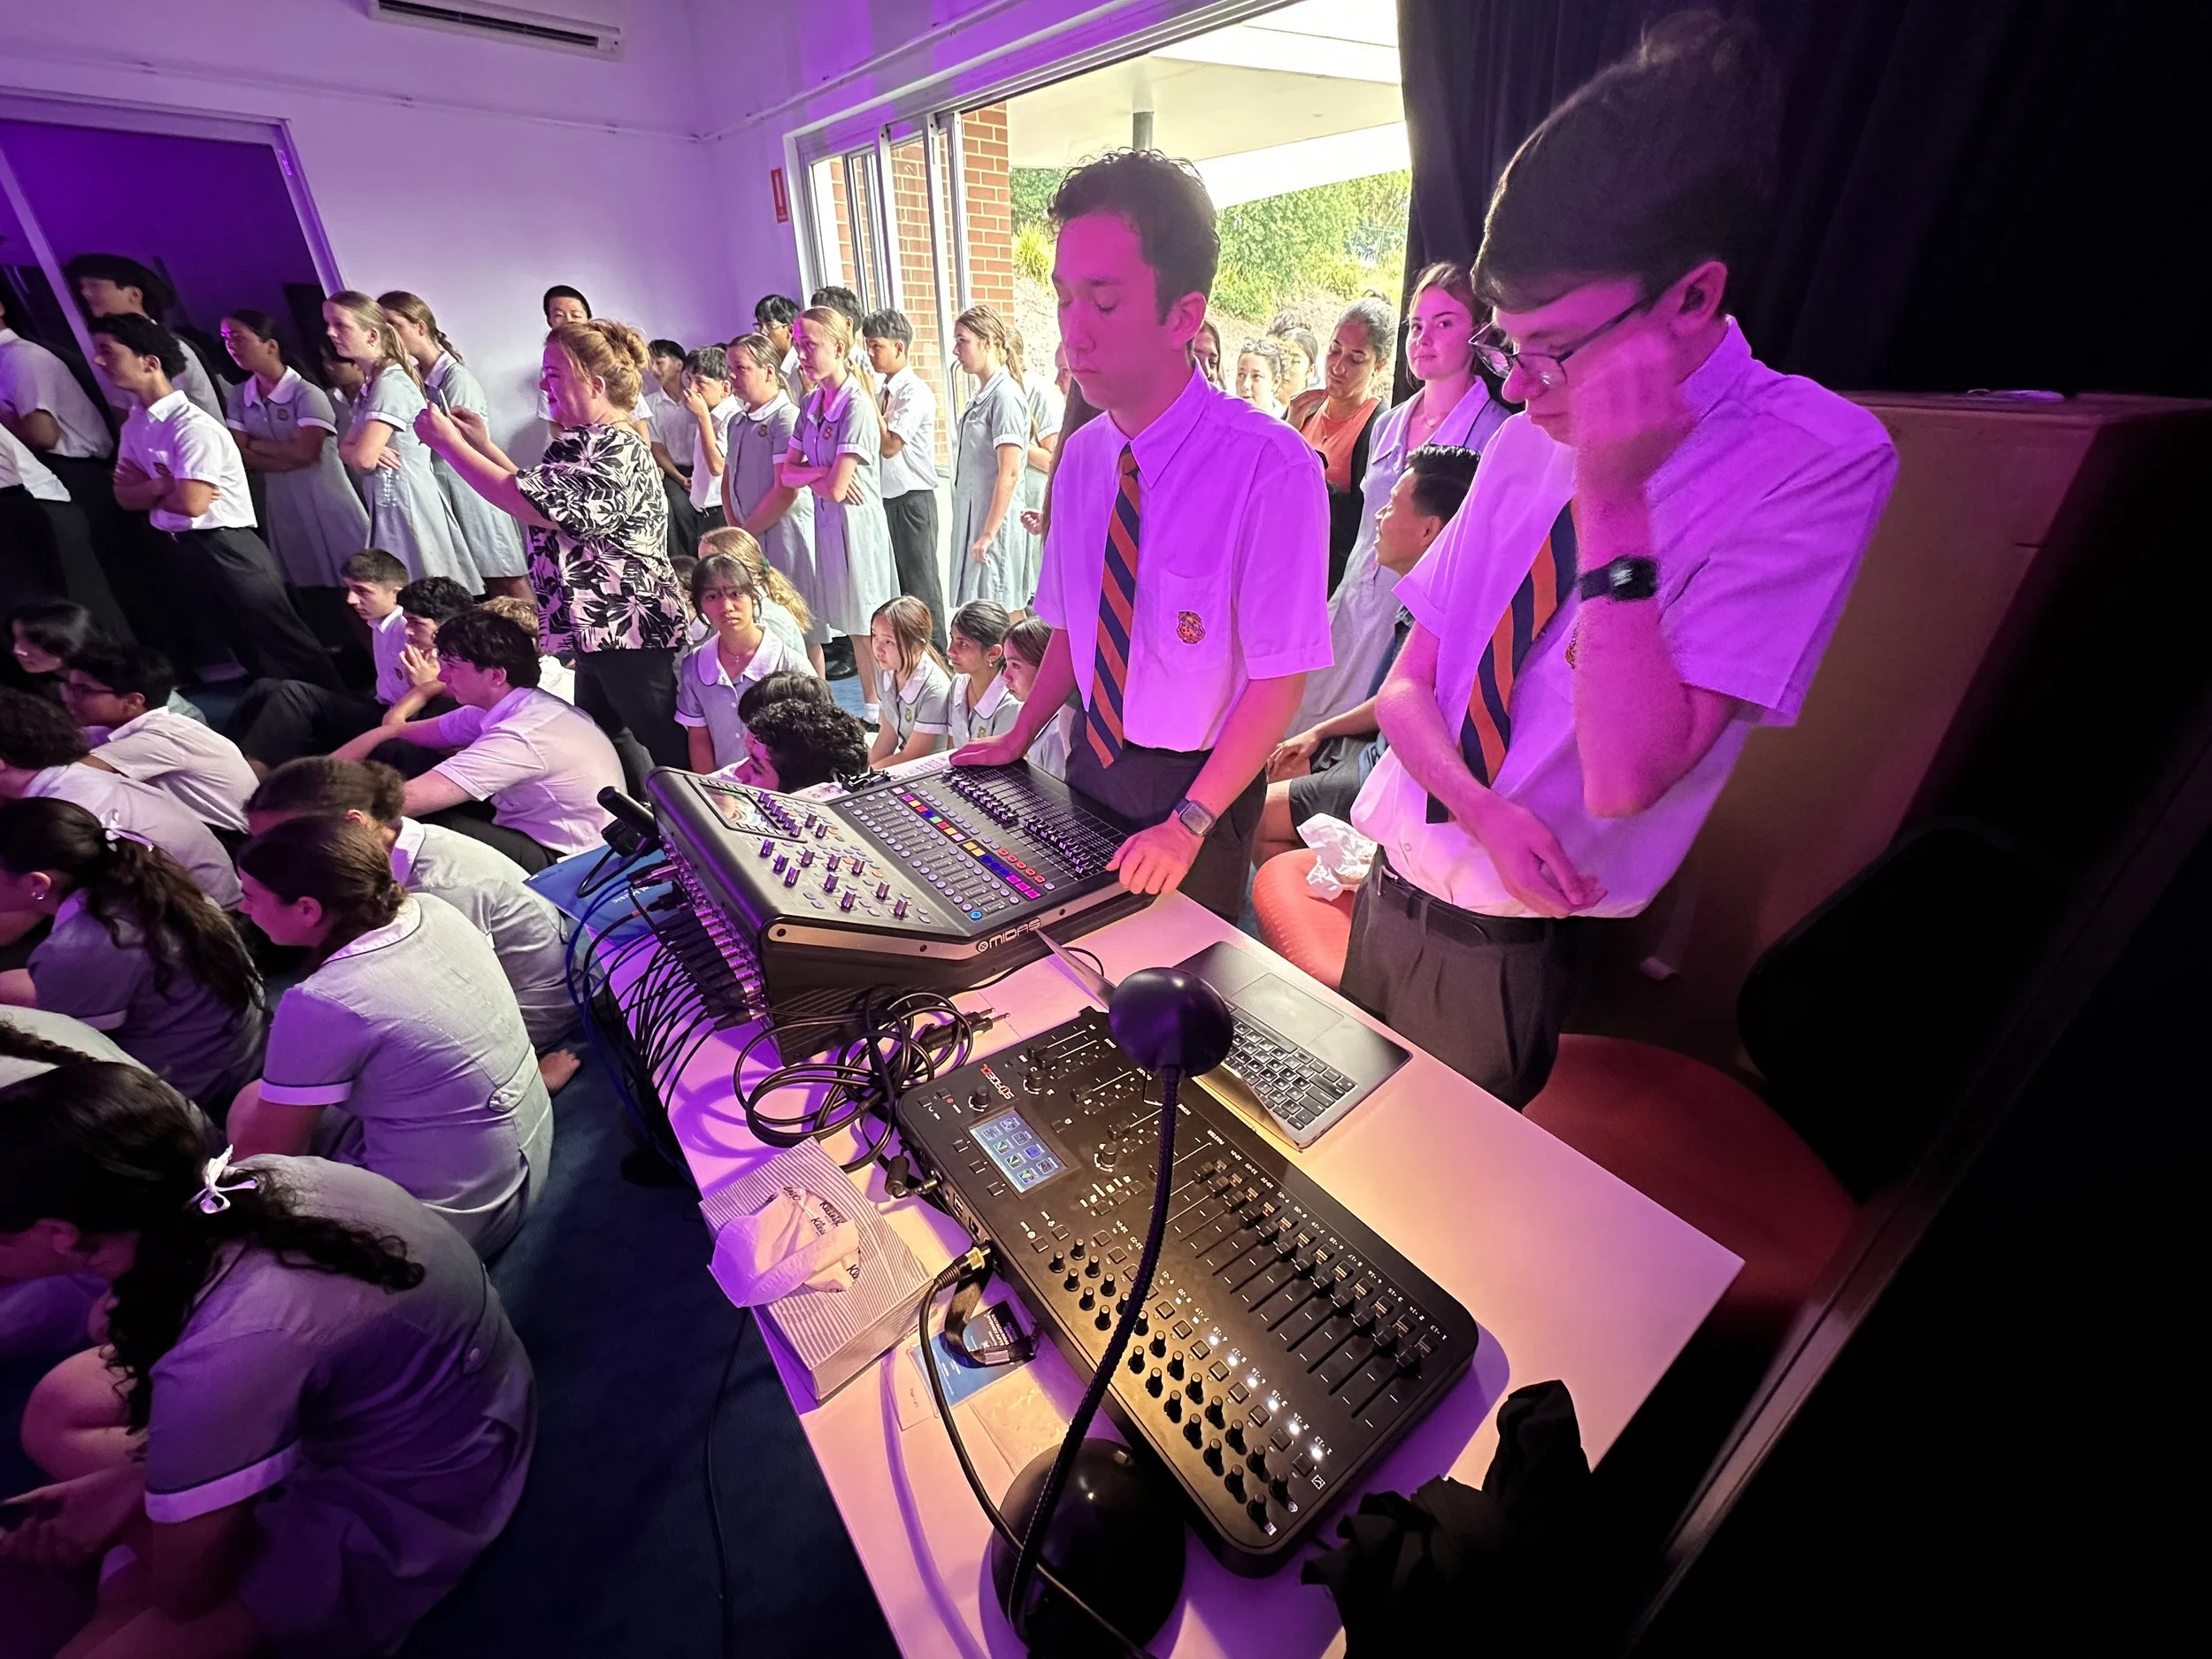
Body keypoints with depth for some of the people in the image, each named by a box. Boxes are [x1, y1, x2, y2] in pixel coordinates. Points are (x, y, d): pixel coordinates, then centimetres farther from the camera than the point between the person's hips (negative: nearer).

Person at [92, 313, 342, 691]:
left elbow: (191, 502, -22)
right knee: (246, 645, 15)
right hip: (181, 551, 8)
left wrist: (148, 490, 0)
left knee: (282, 644, -5)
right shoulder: (133, 425, 11)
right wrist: (162, 486, -12)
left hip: (225, 549, -8)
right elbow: (124, 496, 9)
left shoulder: (193, 426, -16)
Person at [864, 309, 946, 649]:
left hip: (912, 500, -9)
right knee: (892, 584, 14)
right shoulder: (882, 391, 12)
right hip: (885, 498, 9)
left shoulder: (915, 392, -11)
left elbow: (890, 445, -20)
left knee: (921, 585, -2)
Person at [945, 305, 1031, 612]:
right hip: (973, 518, 9)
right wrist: (977, 530, 16)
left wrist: (988, 533, -19)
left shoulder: (1005, 396, -12)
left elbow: (1009, 473, -19)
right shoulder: (981, 396, 15)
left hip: (995, 521, -9)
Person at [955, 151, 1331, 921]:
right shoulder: (1082, 455, -1)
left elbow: (1278, 679, -20)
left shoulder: (1273, 468, -21)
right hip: (1092, 762, 6)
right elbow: (1071, 621, 8)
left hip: (1198, 783, -5)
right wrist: (1019, 738, 4)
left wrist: (1189, 822, -20)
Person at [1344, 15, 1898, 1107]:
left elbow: (1626, 776, -24)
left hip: (1509, 953, -5)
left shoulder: (1817, 464, -15)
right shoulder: (1526, 444, 1)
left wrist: (1614, 500, -27)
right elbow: (1407, 687, 2)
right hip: (1388, 890, 6)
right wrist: (1480, 808, -16)